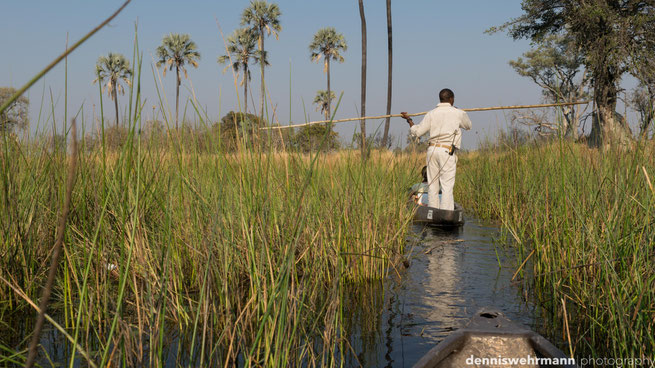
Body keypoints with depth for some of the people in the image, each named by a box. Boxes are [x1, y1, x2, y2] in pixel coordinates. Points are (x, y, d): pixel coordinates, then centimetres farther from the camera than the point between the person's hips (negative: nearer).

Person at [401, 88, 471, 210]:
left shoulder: (431, 114, 8)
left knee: (432, 185, 8)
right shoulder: (458, 113, 3)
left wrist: (409, 120, 27)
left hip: (432, 149, 4)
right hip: (447, 151, -4)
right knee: (447, 186, -5)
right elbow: (468, 125, 23)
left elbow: (417, 132, 10)